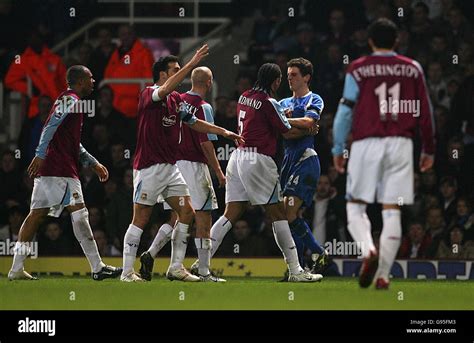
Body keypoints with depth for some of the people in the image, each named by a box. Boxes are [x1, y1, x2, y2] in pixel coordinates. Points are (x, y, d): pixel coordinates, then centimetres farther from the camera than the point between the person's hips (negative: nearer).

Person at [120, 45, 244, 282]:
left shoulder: (177, 100, 13)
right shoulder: (149, 94, -12)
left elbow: (195, 123, 23)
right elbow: (166, 89, -33)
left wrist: (224, 132, 14)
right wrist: (192, 63, -34)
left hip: (170, 168, 8)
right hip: (149, 167, -8)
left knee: (187, 213, 3)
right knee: (140, 219, -5)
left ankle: (176, 268, 9)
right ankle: (127, 272, 0)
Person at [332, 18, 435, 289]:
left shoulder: (358, 70, 2)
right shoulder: (413, 69, 8)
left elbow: (346, 112, 0)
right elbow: (425, 112, 10)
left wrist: (338, 149, 9)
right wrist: (429, 148, 19)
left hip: (367, 144, -2)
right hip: (401, 145, 2)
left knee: (356, 206, 6)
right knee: (392, 211, 2)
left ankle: (369, 250, -21)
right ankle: (383, 274, -2)